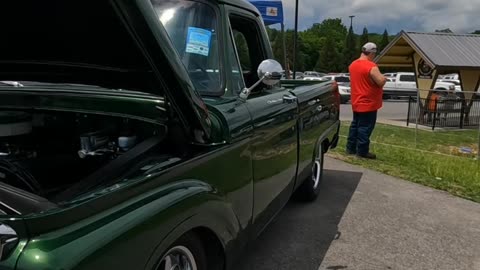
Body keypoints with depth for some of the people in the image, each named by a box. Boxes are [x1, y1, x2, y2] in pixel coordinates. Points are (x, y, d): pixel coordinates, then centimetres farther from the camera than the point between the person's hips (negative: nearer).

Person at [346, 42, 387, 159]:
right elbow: (381, 82, -24)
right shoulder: (371, 66, -19)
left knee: (355, 125, 16)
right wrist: (384, 78, -3)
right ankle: (362, 151, 5)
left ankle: (351, 148, 21)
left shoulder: (353, 65, 7)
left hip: (356, 102, 8)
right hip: (368, 103, -8)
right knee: (365, 127, -1)